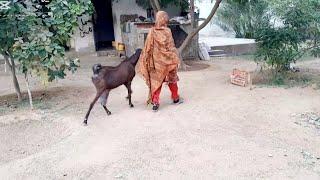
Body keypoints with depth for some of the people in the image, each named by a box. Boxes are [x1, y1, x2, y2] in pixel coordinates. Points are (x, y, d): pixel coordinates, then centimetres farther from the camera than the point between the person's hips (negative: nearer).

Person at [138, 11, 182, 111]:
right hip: (168, 60, -1)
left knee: (156, 82, 8)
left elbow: (148, 48, -4)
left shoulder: (152, 32, -5)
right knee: (172, 80, 17)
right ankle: (175, 98, 31)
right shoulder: (167, 31, -11)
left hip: (157, 61, 1)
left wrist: (147, 62, 5)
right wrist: (175, 59, 0)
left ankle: (155, 103, 2)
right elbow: (171, 47, -10)